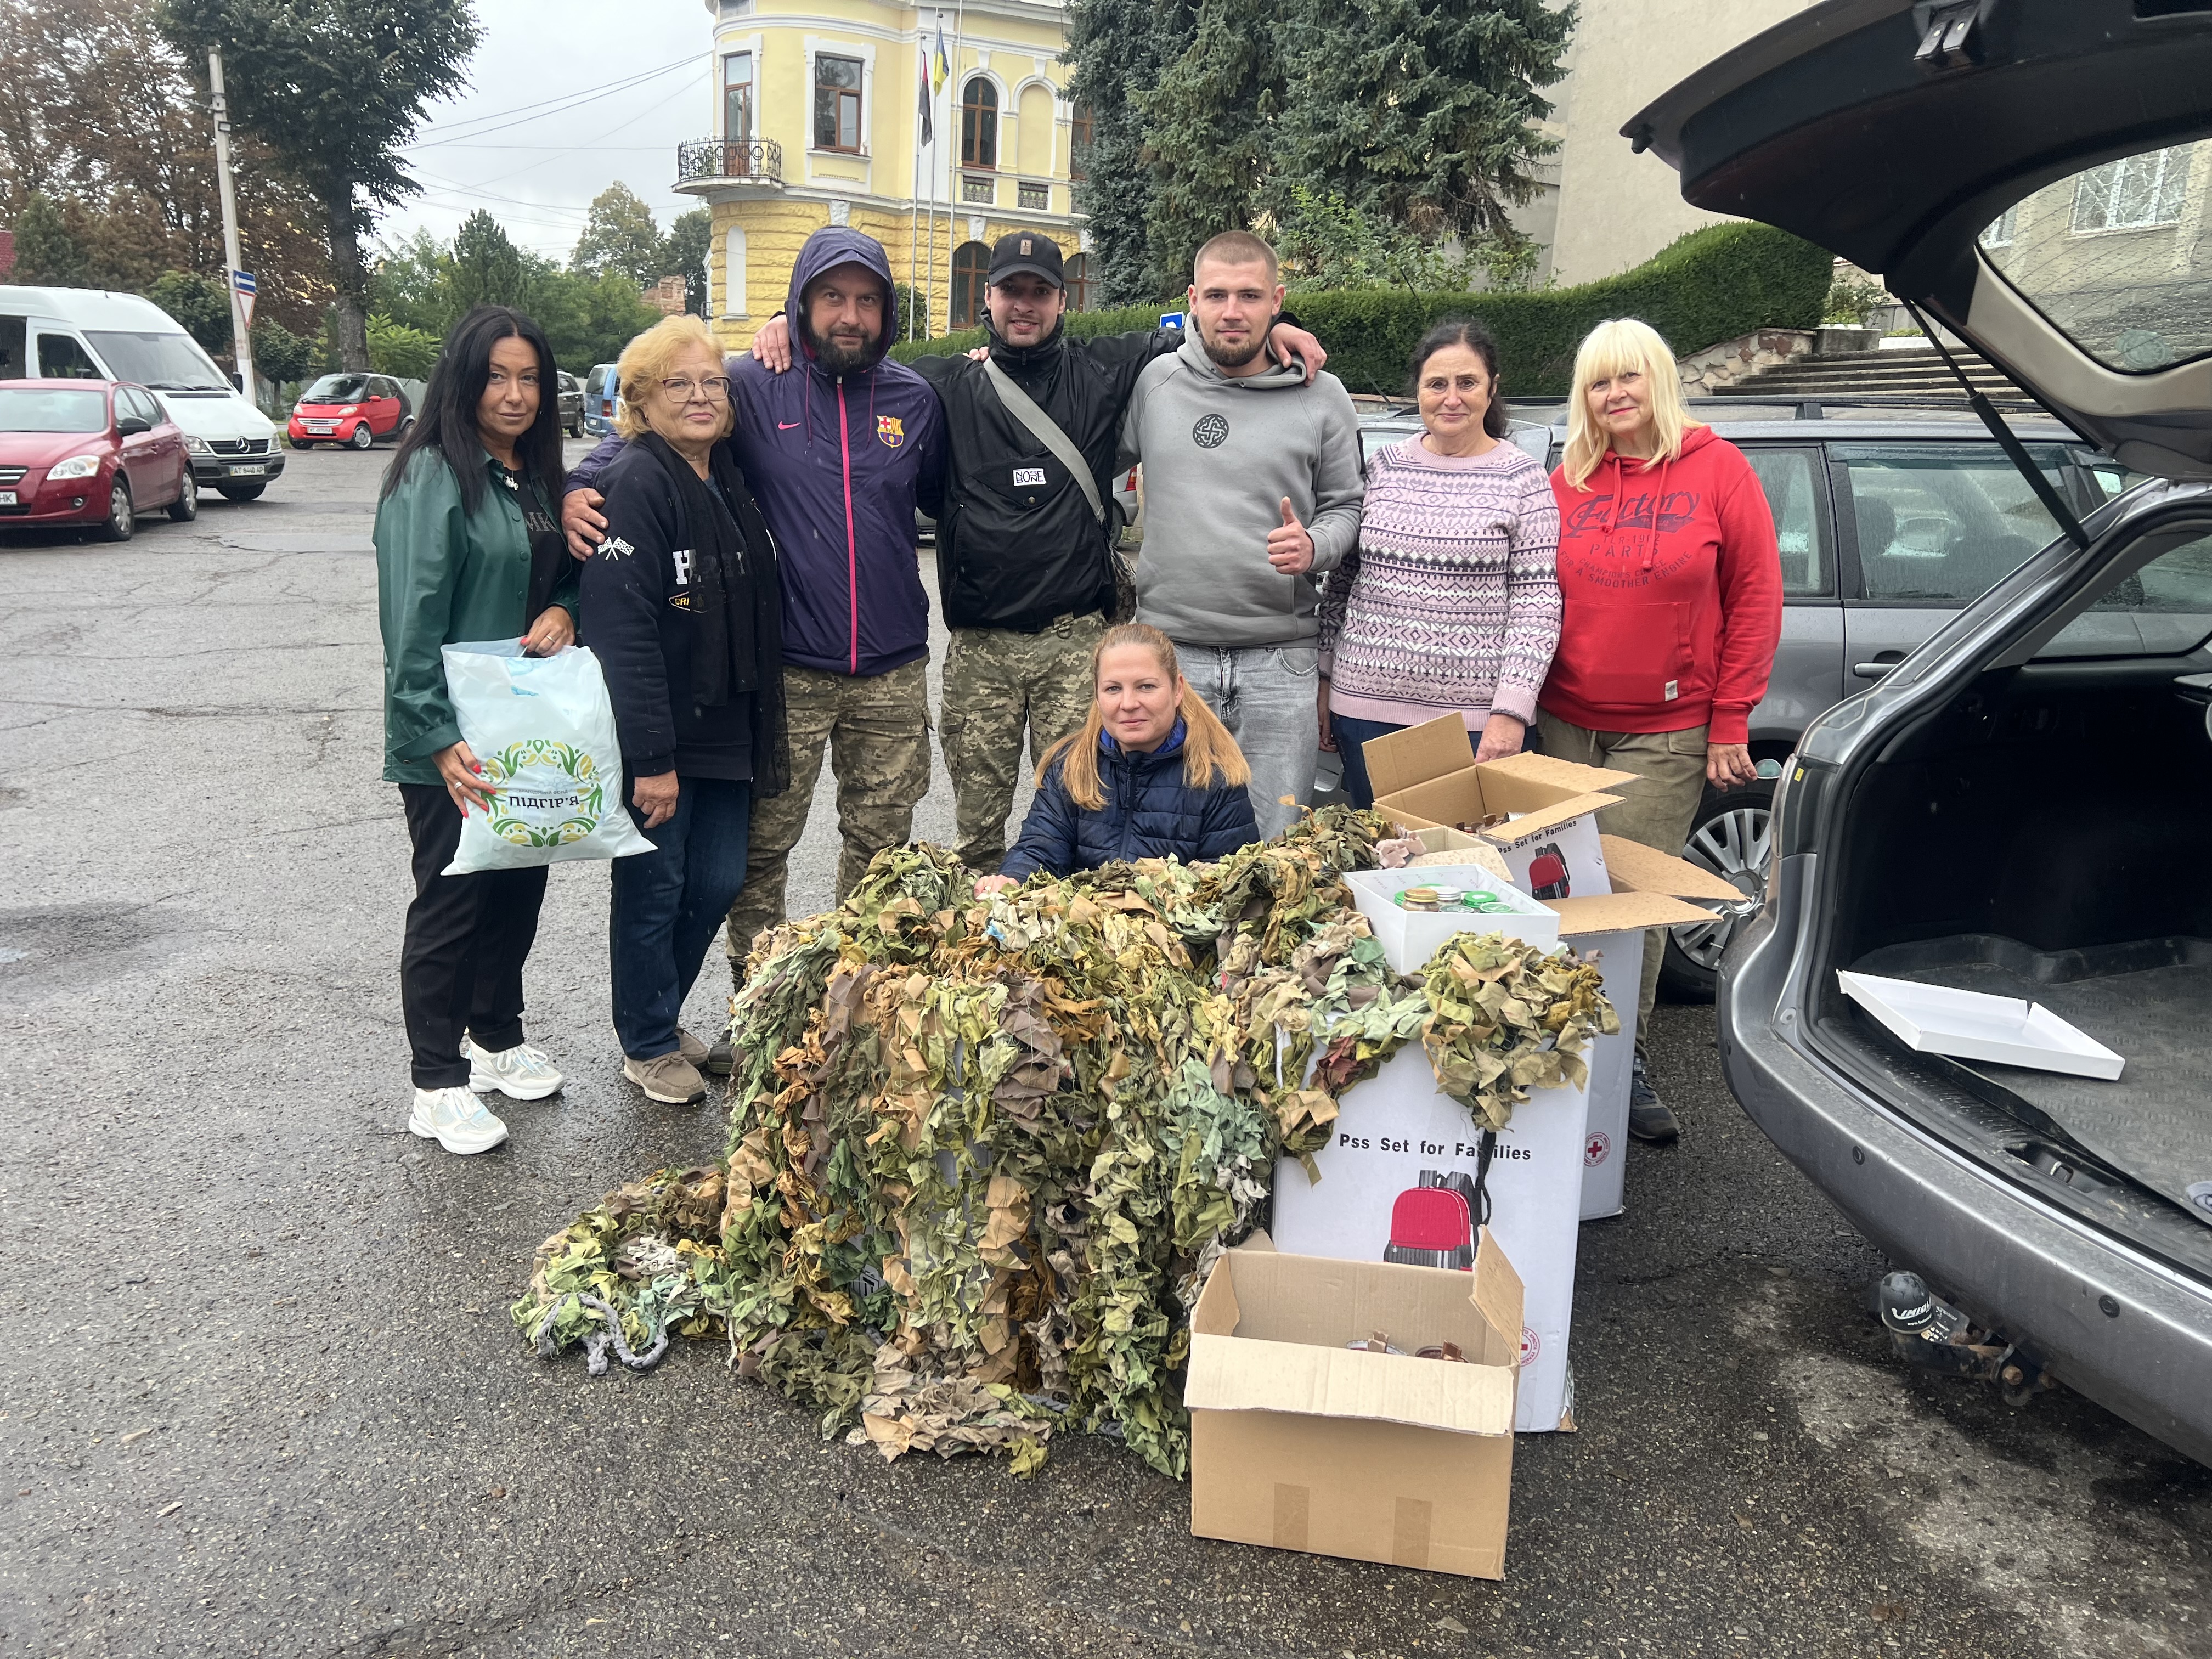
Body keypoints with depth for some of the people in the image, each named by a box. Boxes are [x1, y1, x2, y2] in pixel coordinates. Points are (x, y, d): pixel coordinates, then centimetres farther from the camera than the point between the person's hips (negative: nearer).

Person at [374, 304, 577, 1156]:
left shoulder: (536, 475, 11)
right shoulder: (432, 477, -14)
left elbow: (567, 573, 20)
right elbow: (412, 619, -19)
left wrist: (562, 612, -4)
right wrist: (439, 741, -24)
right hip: (452, 744, -7)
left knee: (520, 886, 15)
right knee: (453, 902, 1)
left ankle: (498, 1038, 34)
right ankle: (438, 1084, 15)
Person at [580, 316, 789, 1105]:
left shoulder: (730, 479, 11)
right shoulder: (634, 484, -14)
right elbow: (622, 630, -21)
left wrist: (761, 730, 13)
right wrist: (651, 757, -23)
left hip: (727, 732, 7)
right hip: (656, 737, -7)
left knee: (719, 883, 12)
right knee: (654, 888, 5)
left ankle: (663, 1014, 34)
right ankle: (648, 1045, 23)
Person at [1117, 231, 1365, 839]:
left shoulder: (1321, 396, 4)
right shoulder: (1153, 382, 5)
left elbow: (1346, 506, 8)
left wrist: (1313, 548, -10)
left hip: (1280, 660, 0)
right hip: (1167, 649, 1)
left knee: (1277, 848, 4)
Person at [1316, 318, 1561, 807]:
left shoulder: (1522, 478, -1)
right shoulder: (1384, 467, 8)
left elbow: (1538, 604, -5)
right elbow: (1342, 578, 13)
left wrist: (1511, 711, -12)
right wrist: (1324, 678, 10)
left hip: (1476, 717, -3)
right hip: (1365, 705, 3)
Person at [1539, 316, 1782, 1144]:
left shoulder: (1716, 468, 0)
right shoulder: (1566, 482, 9)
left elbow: (1756, 600, -1)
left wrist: (1729, 723, -4)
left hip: (1667, 735, -3)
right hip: (1566, 726, 3)